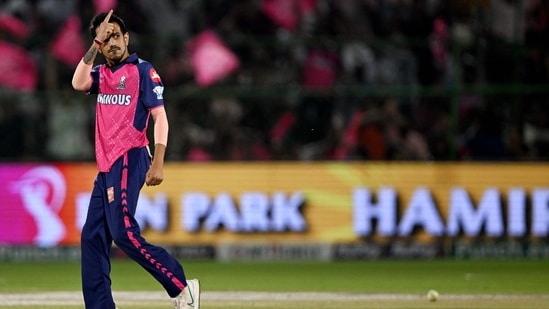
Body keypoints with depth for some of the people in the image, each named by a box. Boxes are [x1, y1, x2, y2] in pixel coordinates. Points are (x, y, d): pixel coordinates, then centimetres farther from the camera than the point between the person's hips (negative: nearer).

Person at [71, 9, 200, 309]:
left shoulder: (142, 70, -1)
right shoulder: (101, 73, 17)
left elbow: (160, 117, -7)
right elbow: (79, 83, -5)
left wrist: (158, 163, -17)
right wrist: (95, 45, -7)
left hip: (129, 161, -8)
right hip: (106, 166, 8)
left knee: (124, 233, -20)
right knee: (93, 237, 3)